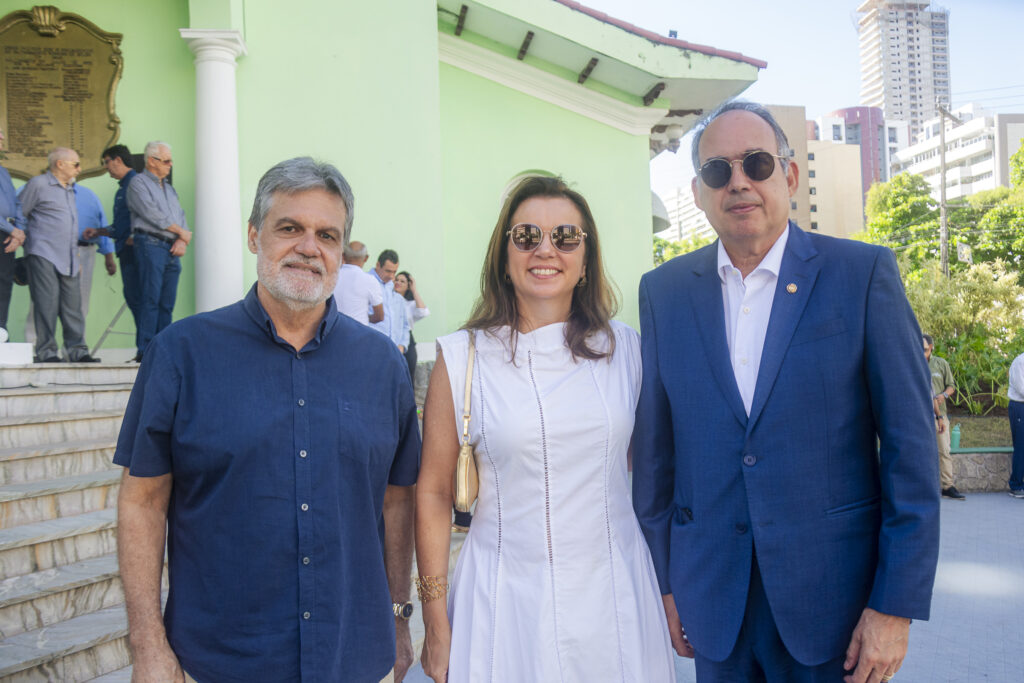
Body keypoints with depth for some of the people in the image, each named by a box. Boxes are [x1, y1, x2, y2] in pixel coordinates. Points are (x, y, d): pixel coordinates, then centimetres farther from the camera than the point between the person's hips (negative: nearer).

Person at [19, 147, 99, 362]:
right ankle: (46, 351, -2)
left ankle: (77, 350, 7)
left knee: (73, 304, 4)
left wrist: (76, 258, 23)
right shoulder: (38, 184, -1)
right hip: (44, 255, -7)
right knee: (47, 303, -7)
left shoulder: (69, 190, 22)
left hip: (67, 259, 7)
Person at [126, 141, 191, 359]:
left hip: (172, 250, 7)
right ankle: (145, 350, -10)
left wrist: (182, 241, -2)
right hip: (151, 245, -7)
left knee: (167, 303, 3)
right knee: (151, 299, -11)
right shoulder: (138, 183, 2)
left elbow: (181, 217, 18)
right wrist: (182, 233, -4)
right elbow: (152, 214, -10)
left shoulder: (168, 187, 25)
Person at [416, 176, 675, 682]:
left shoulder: (623, 347, 0)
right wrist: (437, 626, -3)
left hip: (614, 592, 2)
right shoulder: (463, 355, -7)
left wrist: (673, 584, 11)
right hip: (506, 598, -2)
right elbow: (434, 492, -3)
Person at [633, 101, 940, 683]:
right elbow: (654, 445, 5)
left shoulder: (864, 274, -6)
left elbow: (910, 445, -7)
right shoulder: (664, 290, 2)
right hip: (713, 601, 2)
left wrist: (896, 607, -9)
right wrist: (662, 582, 6)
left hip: (834, 595, -2)